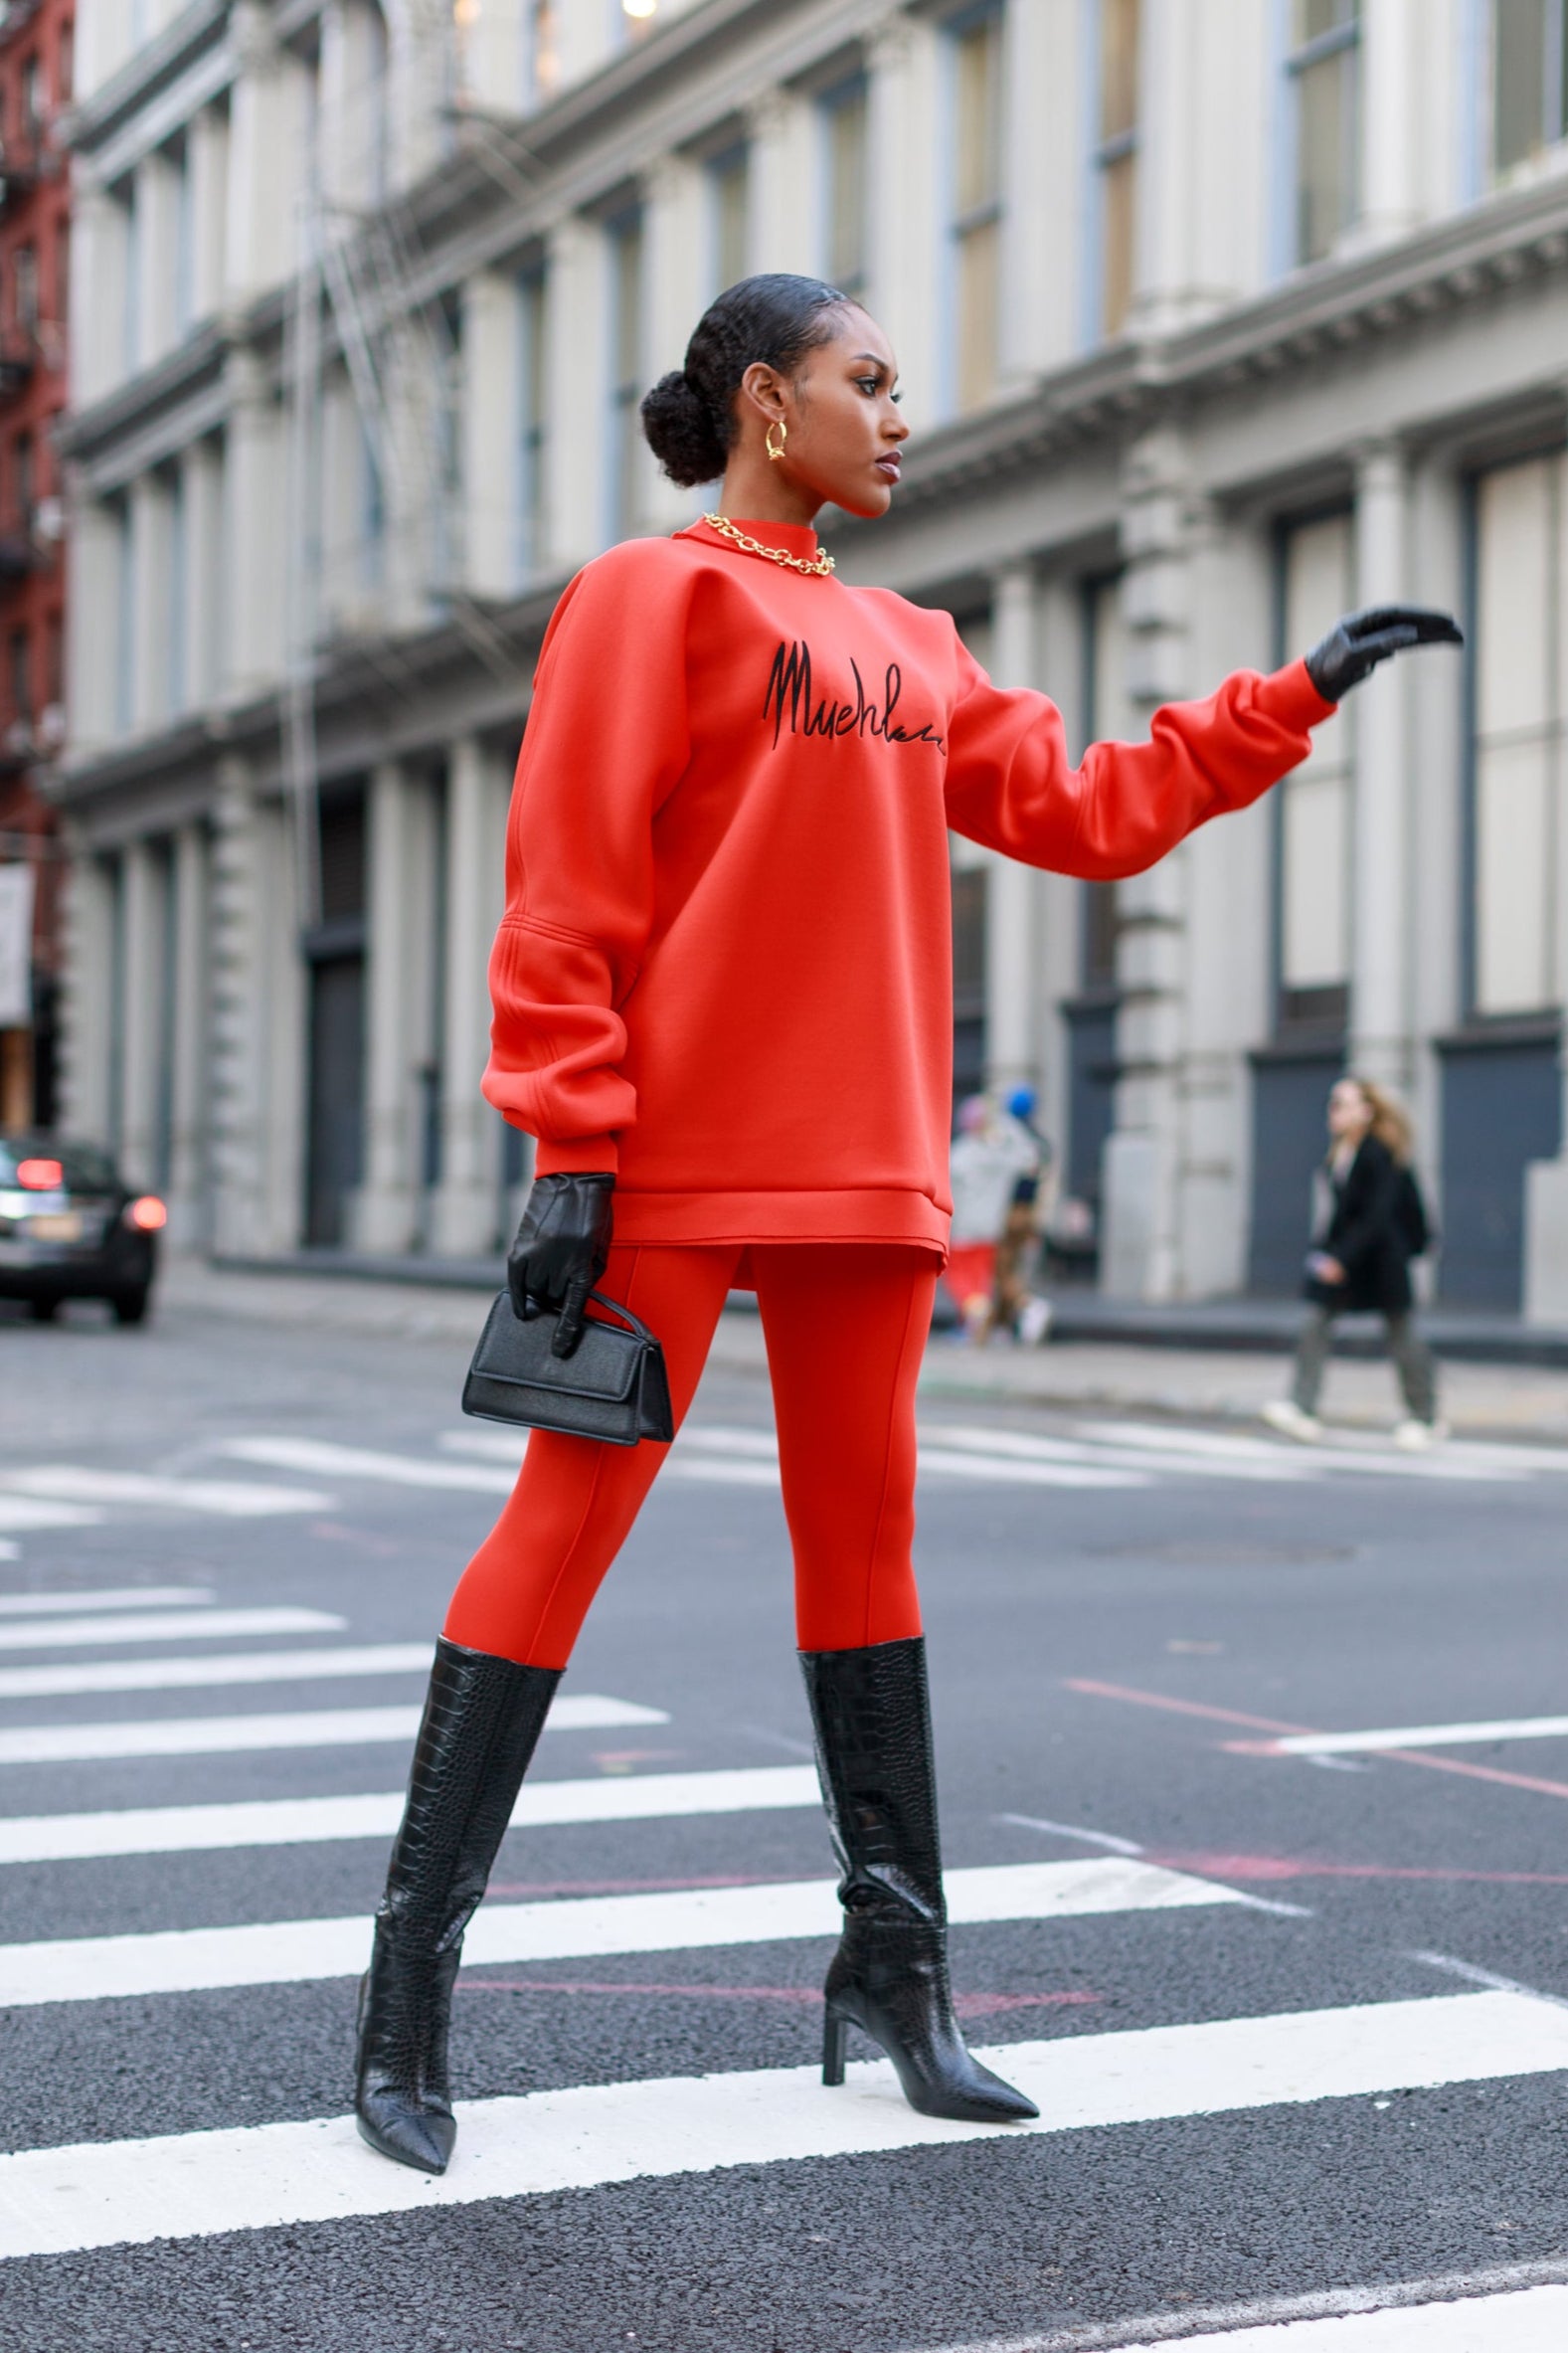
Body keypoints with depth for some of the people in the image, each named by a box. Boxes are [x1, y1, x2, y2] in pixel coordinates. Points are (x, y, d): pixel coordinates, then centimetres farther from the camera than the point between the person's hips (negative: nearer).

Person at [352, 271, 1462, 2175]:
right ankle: (409, 1981, 1)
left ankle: (893, 1971, 19)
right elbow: (567, 889, -9)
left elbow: (1080, 808, 21)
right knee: (566, 1525, -6)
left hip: (863, 1164, 7)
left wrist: (1295, 699, 20)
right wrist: (568, 1153, -16)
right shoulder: (653, 597, -2)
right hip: (677, 1160, -7)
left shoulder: (906, 648, 20)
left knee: (863, 1531, 10)